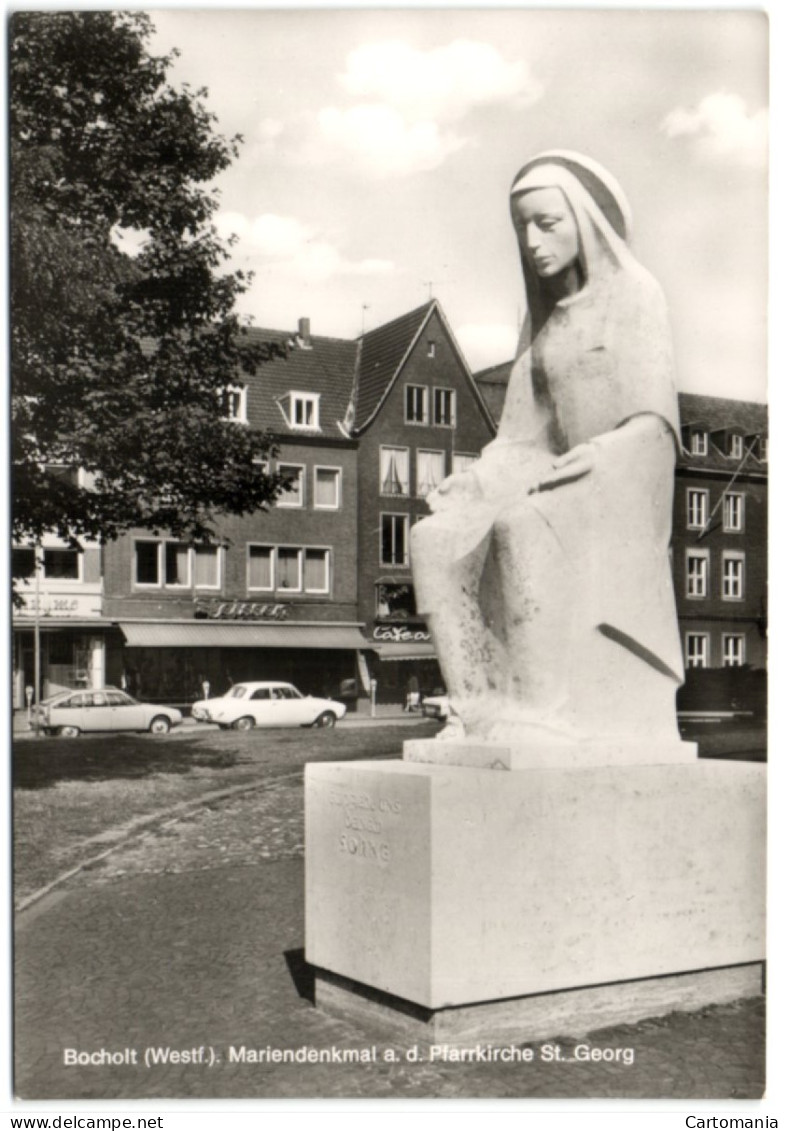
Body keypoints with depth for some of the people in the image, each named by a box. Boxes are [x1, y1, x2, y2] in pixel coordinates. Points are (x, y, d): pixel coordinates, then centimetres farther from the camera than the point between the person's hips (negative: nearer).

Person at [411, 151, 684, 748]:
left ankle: (546, 716, -27)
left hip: (619, 488, -6)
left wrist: (600, 453, -24)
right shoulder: (544, 317, 19)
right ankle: (477, 707, -17)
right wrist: (473, 480, -2)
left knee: (524, 530, -32)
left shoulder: (635, 292, 0)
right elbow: (524, 428, 13)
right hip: (560, 479, 6)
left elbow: (655, 419, -8)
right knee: (438, 540, -15)